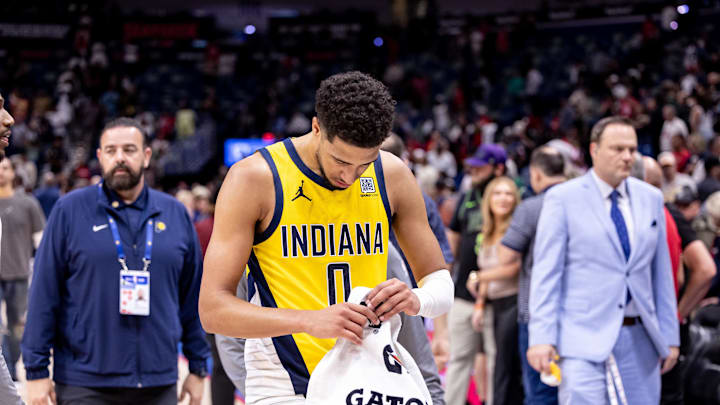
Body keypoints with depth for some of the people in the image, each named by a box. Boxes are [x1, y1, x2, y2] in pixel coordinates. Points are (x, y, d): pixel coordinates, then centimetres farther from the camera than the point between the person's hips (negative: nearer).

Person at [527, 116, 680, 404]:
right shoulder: (562, 198, -1)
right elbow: (545, 273, -4)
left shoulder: (651, 198, 12)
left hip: (640, 339, 5)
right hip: (584, 340, -5)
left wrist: (670, 337, 11)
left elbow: (661, 273, 15)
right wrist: (542, 338, -12)